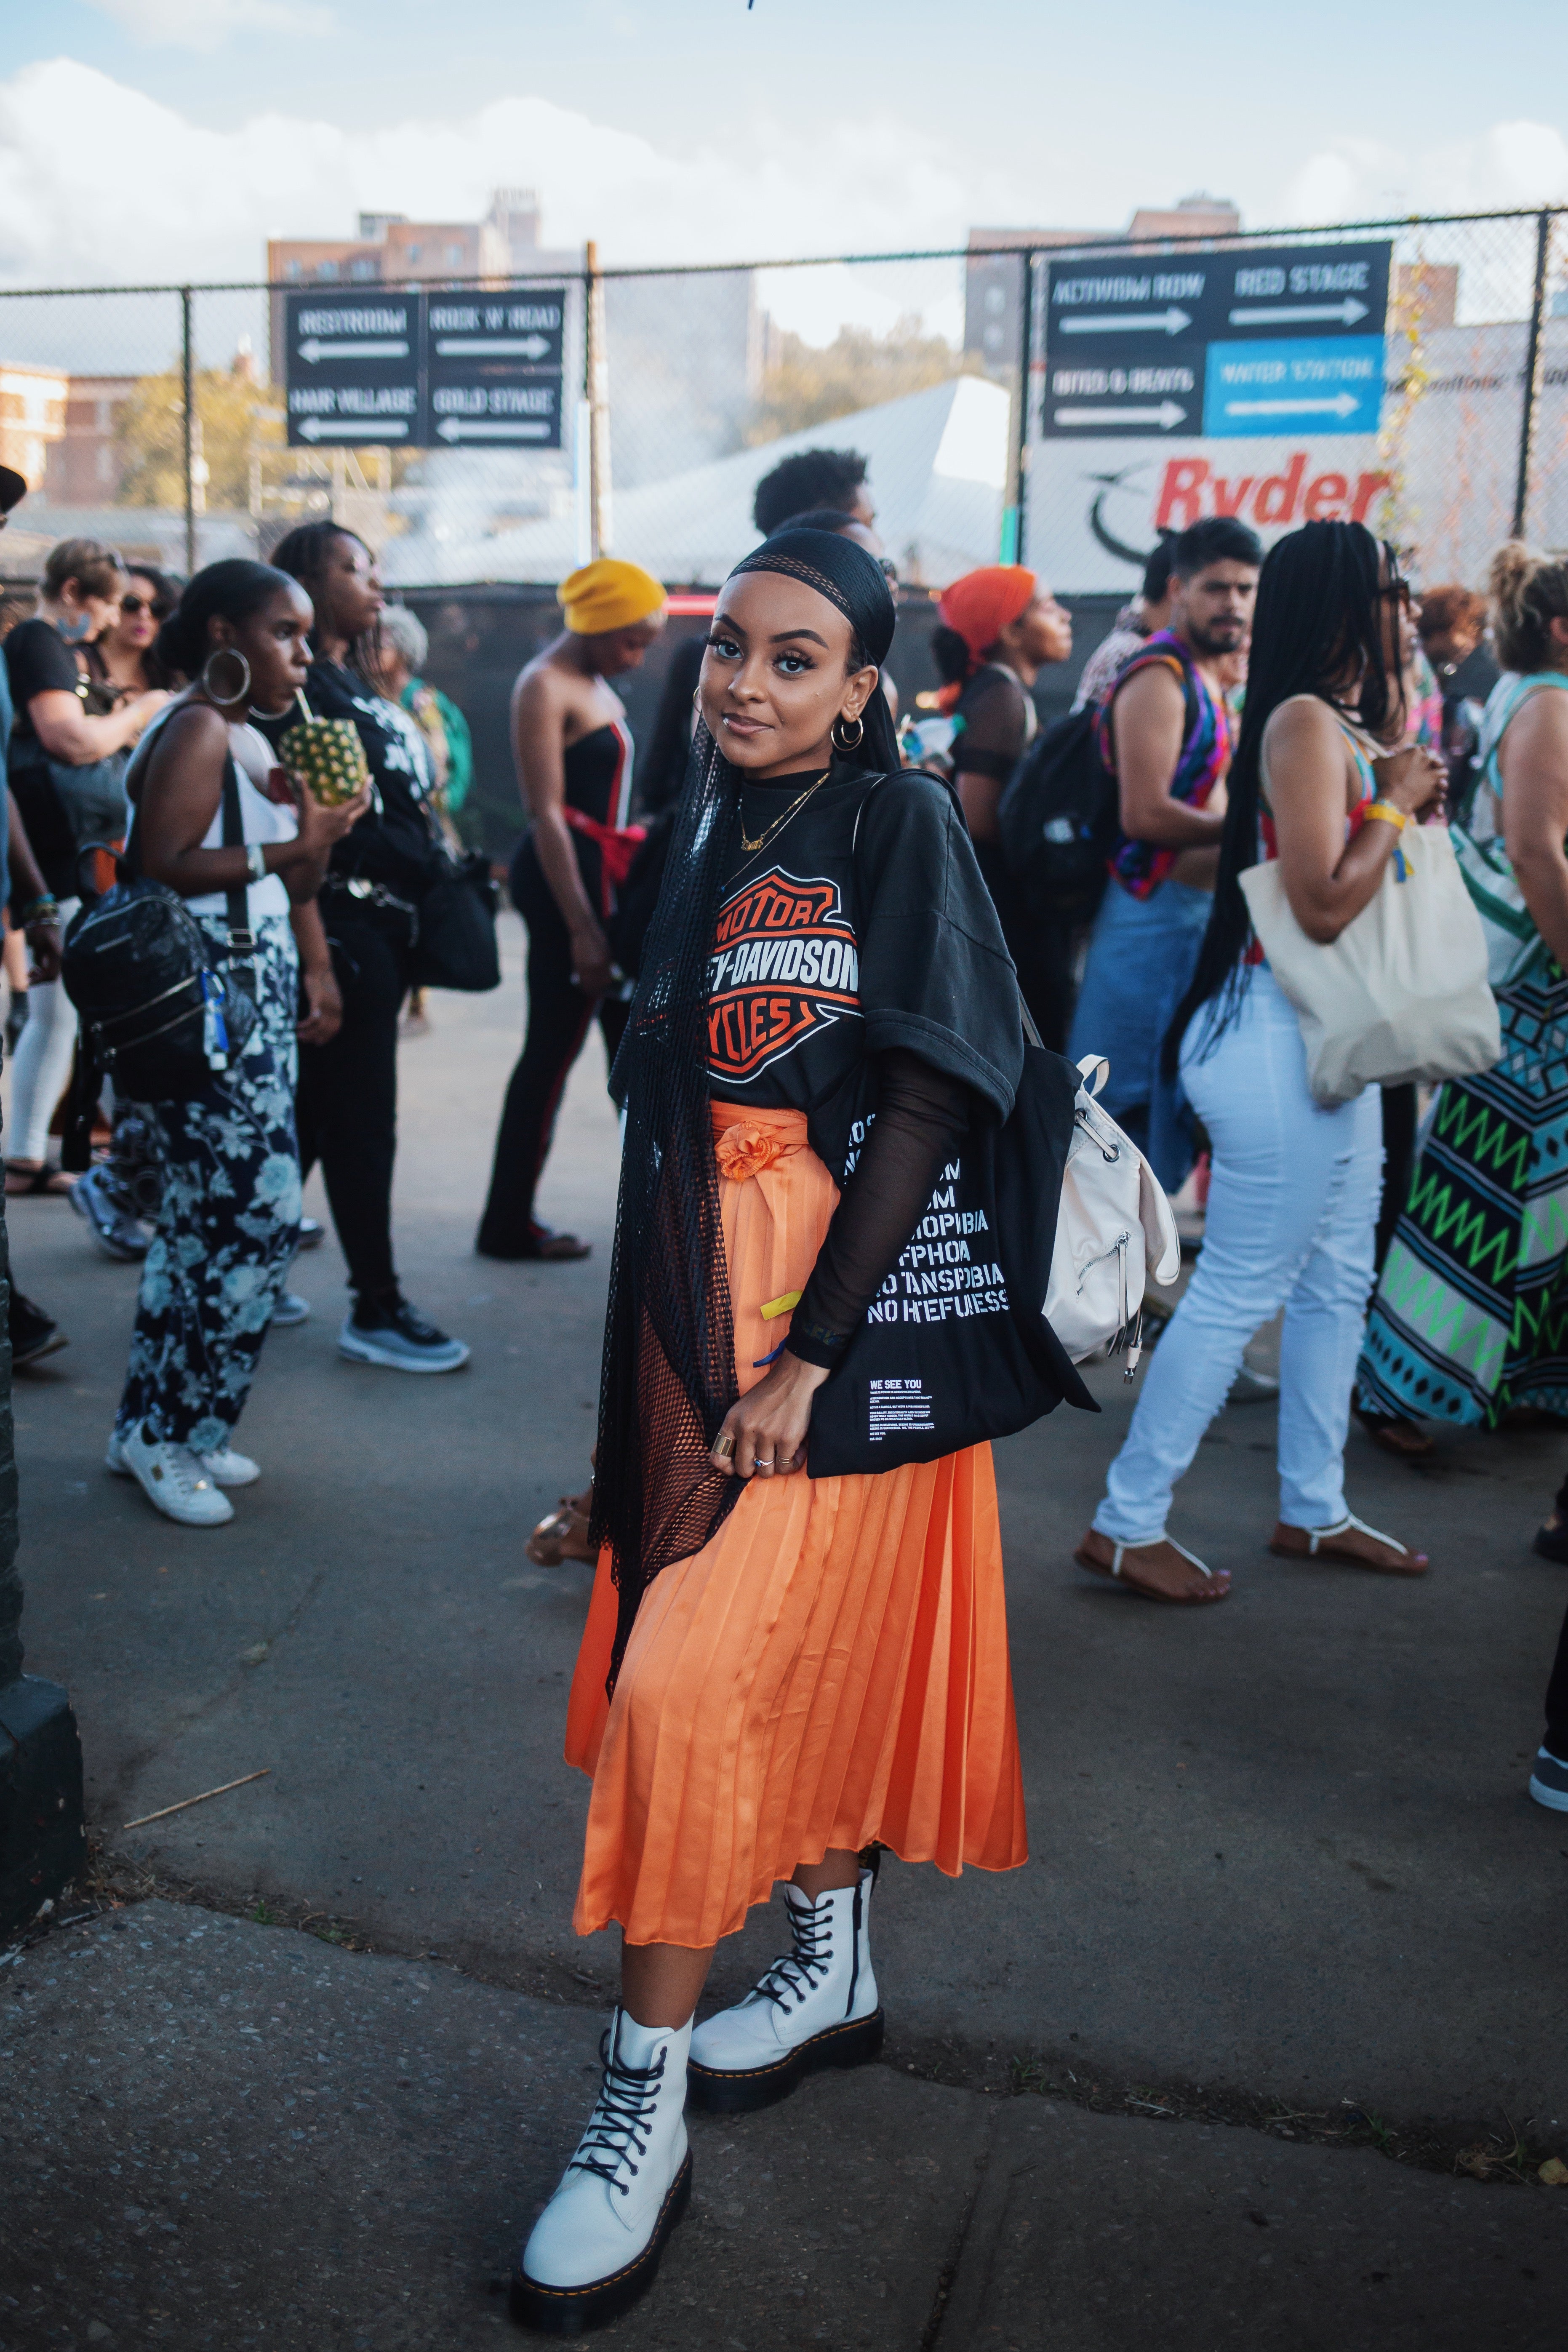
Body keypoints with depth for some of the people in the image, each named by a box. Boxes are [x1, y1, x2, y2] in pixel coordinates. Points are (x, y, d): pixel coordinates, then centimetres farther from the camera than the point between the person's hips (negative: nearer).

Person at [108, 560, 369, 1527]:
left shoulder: (253, 738, 17)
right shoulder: (197, 730, -11)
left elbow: (293, 894, 17)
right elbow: (164, 865, -21)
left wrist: (323, 830, 0)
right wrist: (291, 845, -18)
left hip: (259, 1003, 9)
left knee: (210, 1219, 12)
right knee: (259, 1217, -8)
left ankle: (170, 1428, 22)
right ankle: (164, 1435, 7)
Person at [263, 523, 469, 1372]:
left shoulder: (355, 684, 17)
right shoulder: (296, 689, -11)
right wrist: (317, 962, -23)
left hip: (386, 925, 9)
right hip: (341, 926, -9)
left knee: (315, 1110, 15)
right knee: (362, 1119, -3)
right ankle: (376, 1309, 6)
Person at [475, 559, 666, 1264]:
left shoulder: (596, 684, 17)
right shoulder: (545, 688, -12)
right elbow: (546, 814, -19)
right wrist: (581, 929, -23)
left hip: (609, 872, 9)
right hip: (568, 872, -9)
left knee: (634, 1039, 13)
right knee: (554, 1046, -4)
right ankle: (509, 1225, 5)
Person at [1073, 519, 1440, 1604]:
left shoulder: (1342, 723, 14)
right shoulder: (1305, 722, -16)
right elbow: (1324, 903, -24)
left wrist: (1404, 802, 8)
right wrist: (1394, 801, -12)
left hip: (1331, 1038, 10)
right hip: (1282, 1037, -10)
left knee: (1338, 1281, 16)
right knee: (1240, 1290, -4)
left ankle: (1314, 1510, 29)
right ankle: (1128, 1524, 5)